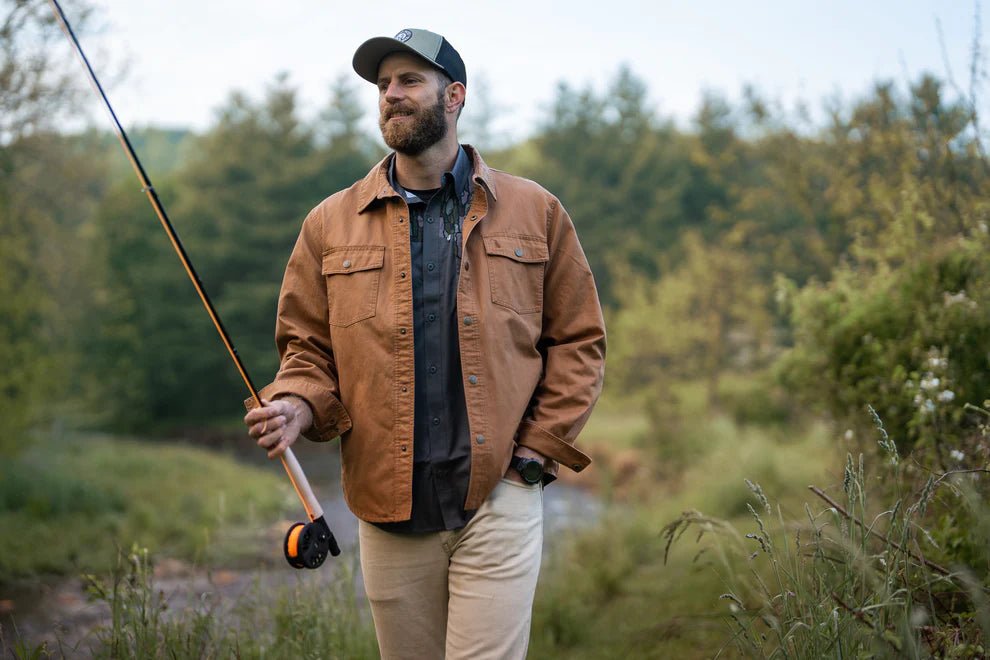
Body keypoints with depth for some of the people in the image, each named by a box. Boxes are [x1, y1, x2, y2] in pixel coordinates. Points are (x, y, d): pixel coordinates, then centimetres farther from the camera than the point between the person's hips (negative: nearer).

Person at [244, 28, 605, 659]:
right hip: (388, 511, 2)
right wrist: (297, 405, -10)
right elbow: (308, 346, 12)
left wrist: (538, 450, -1)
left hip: (498, 499, -2)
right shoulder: (331, 224, 9)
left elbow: (578, 340, 8)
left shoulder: (534, 213, 6)